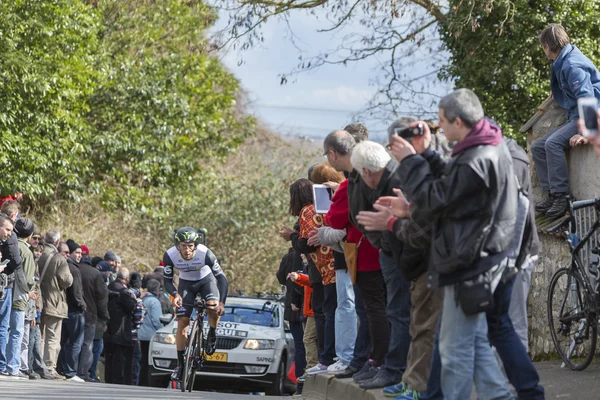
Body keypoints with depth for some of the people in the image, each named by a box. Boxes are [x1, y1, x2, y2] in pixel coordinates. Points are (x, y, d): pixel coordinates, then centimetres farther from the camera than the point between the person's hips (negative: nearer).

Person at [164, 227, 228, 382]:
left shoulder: (205, 254, -33)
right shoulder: (170, 256, -28)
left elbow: (222, 278, -28)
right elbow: (167, 281, -17)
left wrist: (222, 303, -40)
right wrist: (175, 295, -38)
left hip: (206, 280, -2)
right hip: (186, 283, 2)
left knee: (213, 307, -31)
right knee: (182, 323, -7)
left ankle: (212, 335, 1)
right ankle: (180, 364, 3)